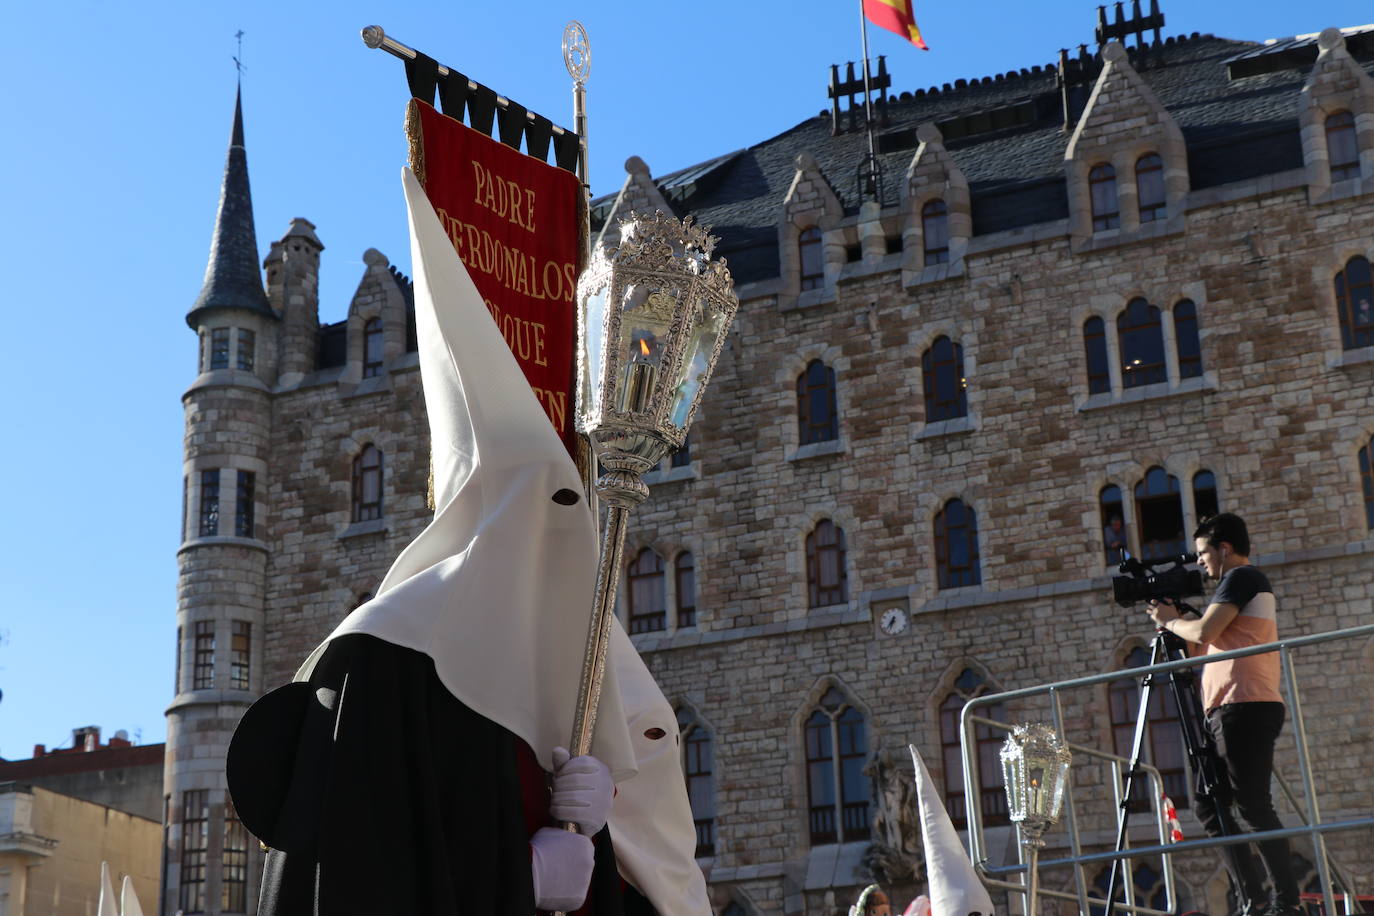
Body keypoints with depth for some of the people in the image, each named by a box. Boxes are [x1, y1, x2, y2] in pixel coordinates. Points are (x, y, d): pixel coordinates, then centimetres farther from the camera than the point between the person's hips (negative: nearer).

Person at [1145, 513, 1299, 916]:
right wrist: (1176, 623, 17)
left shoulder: (1240, 578, -4)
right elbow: (1209, 644, 27)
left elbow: (1204, 632, -16)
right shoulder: (1252, 583, 26)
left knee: (1252, 806, -12)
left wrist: (1171, 620, 1)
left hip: (1243, 707, -10)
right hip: (1228, 710, 10)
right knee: (1210, 806, 8)